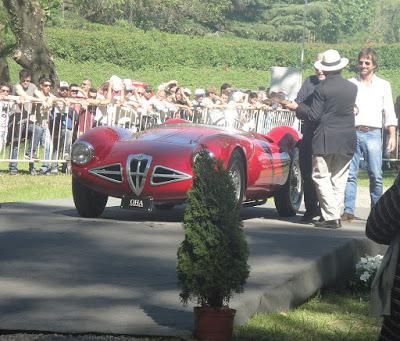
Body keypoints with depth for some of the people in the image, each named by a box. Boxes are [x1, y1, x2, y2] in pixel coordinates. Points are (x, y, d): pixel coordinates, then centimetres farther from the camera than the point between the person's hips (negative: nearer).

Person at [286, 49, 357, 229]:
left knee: (321, 177, 2)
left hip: (325, 140, -5)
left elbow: (314, 115, -11)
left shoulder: (322, 88, -11)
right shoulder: (352, 88, 4)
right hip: (348, 140, 5)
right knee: (339, 179, 12)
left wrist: (297, 107, 5)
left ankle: (331, 216, -8)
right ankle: (335, 215, 13)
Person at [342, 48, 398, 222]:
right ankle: (348, 210, -2)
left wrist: (392, 135, 5)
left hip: (373, 134, 0)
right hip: (352, 132, 0)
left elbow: (389, 113, 12)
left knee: (376, 175, -5)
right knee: (350, 174, -4)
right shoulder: (350, 84, 13)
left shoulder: (383, 85, 14)